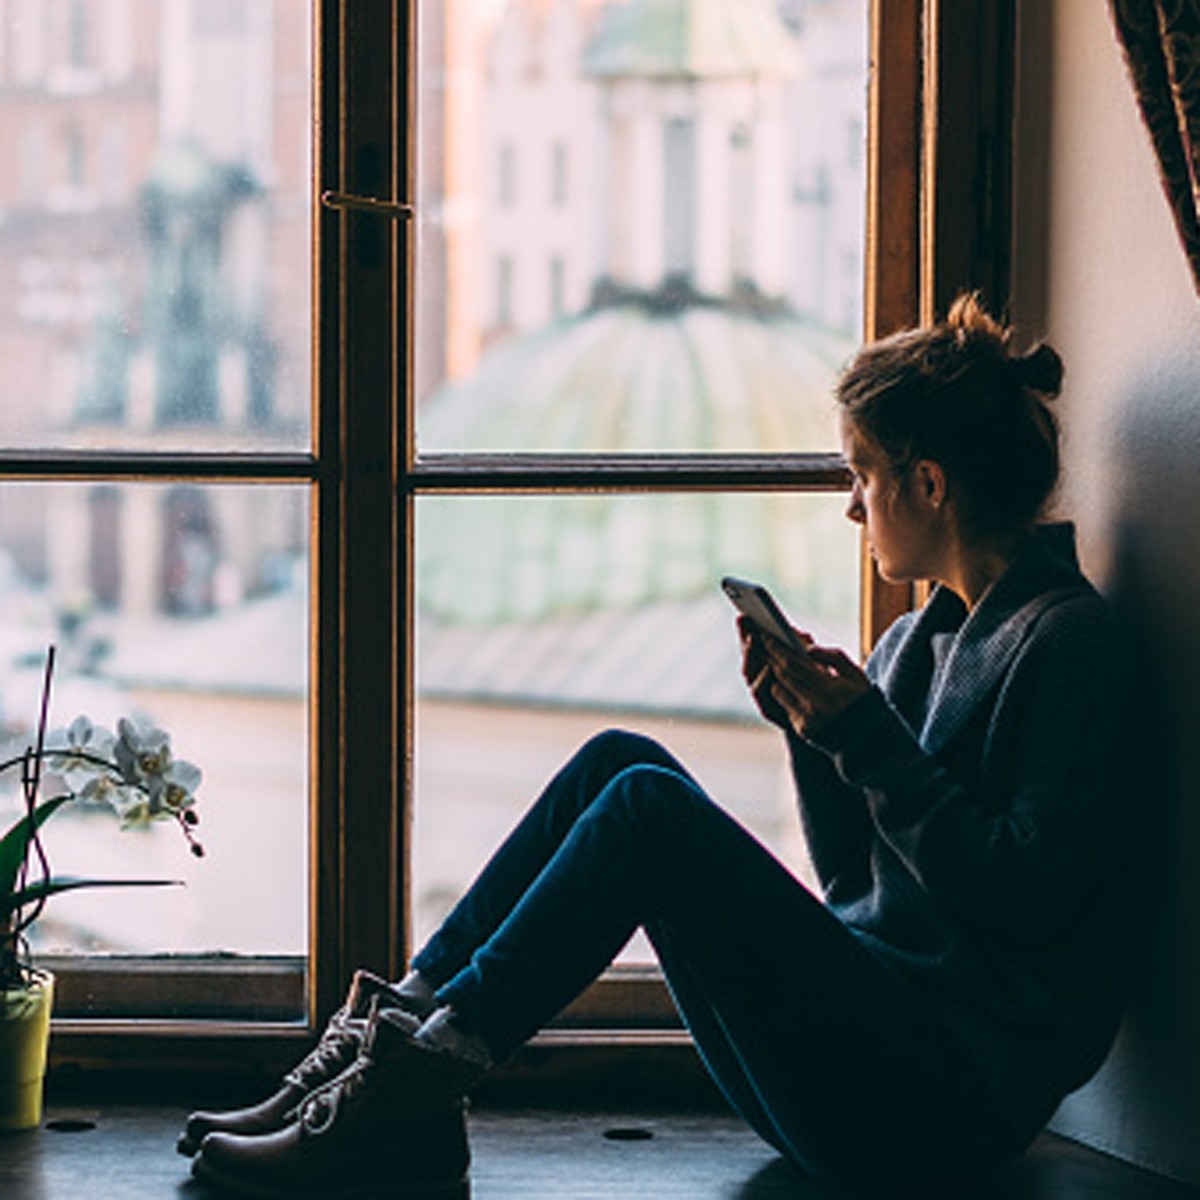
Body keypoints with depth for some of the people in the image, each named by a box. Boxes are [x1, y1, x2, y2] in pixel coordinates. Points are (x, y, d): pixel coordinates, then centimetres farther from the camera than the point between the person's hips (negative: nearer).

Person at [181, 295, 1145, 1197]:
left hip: (951, 1098, -8)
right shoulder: (918, 640, 18)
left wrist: (868, 740, -14)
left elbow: (1028, 895, -18)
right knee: (622, 761, -3)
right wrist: (810, 727, 3)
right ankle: (399, 1029, -10)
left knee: (650, 805, -21)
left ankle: (412, 1084, -21)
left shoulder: (1066, 642, -8)